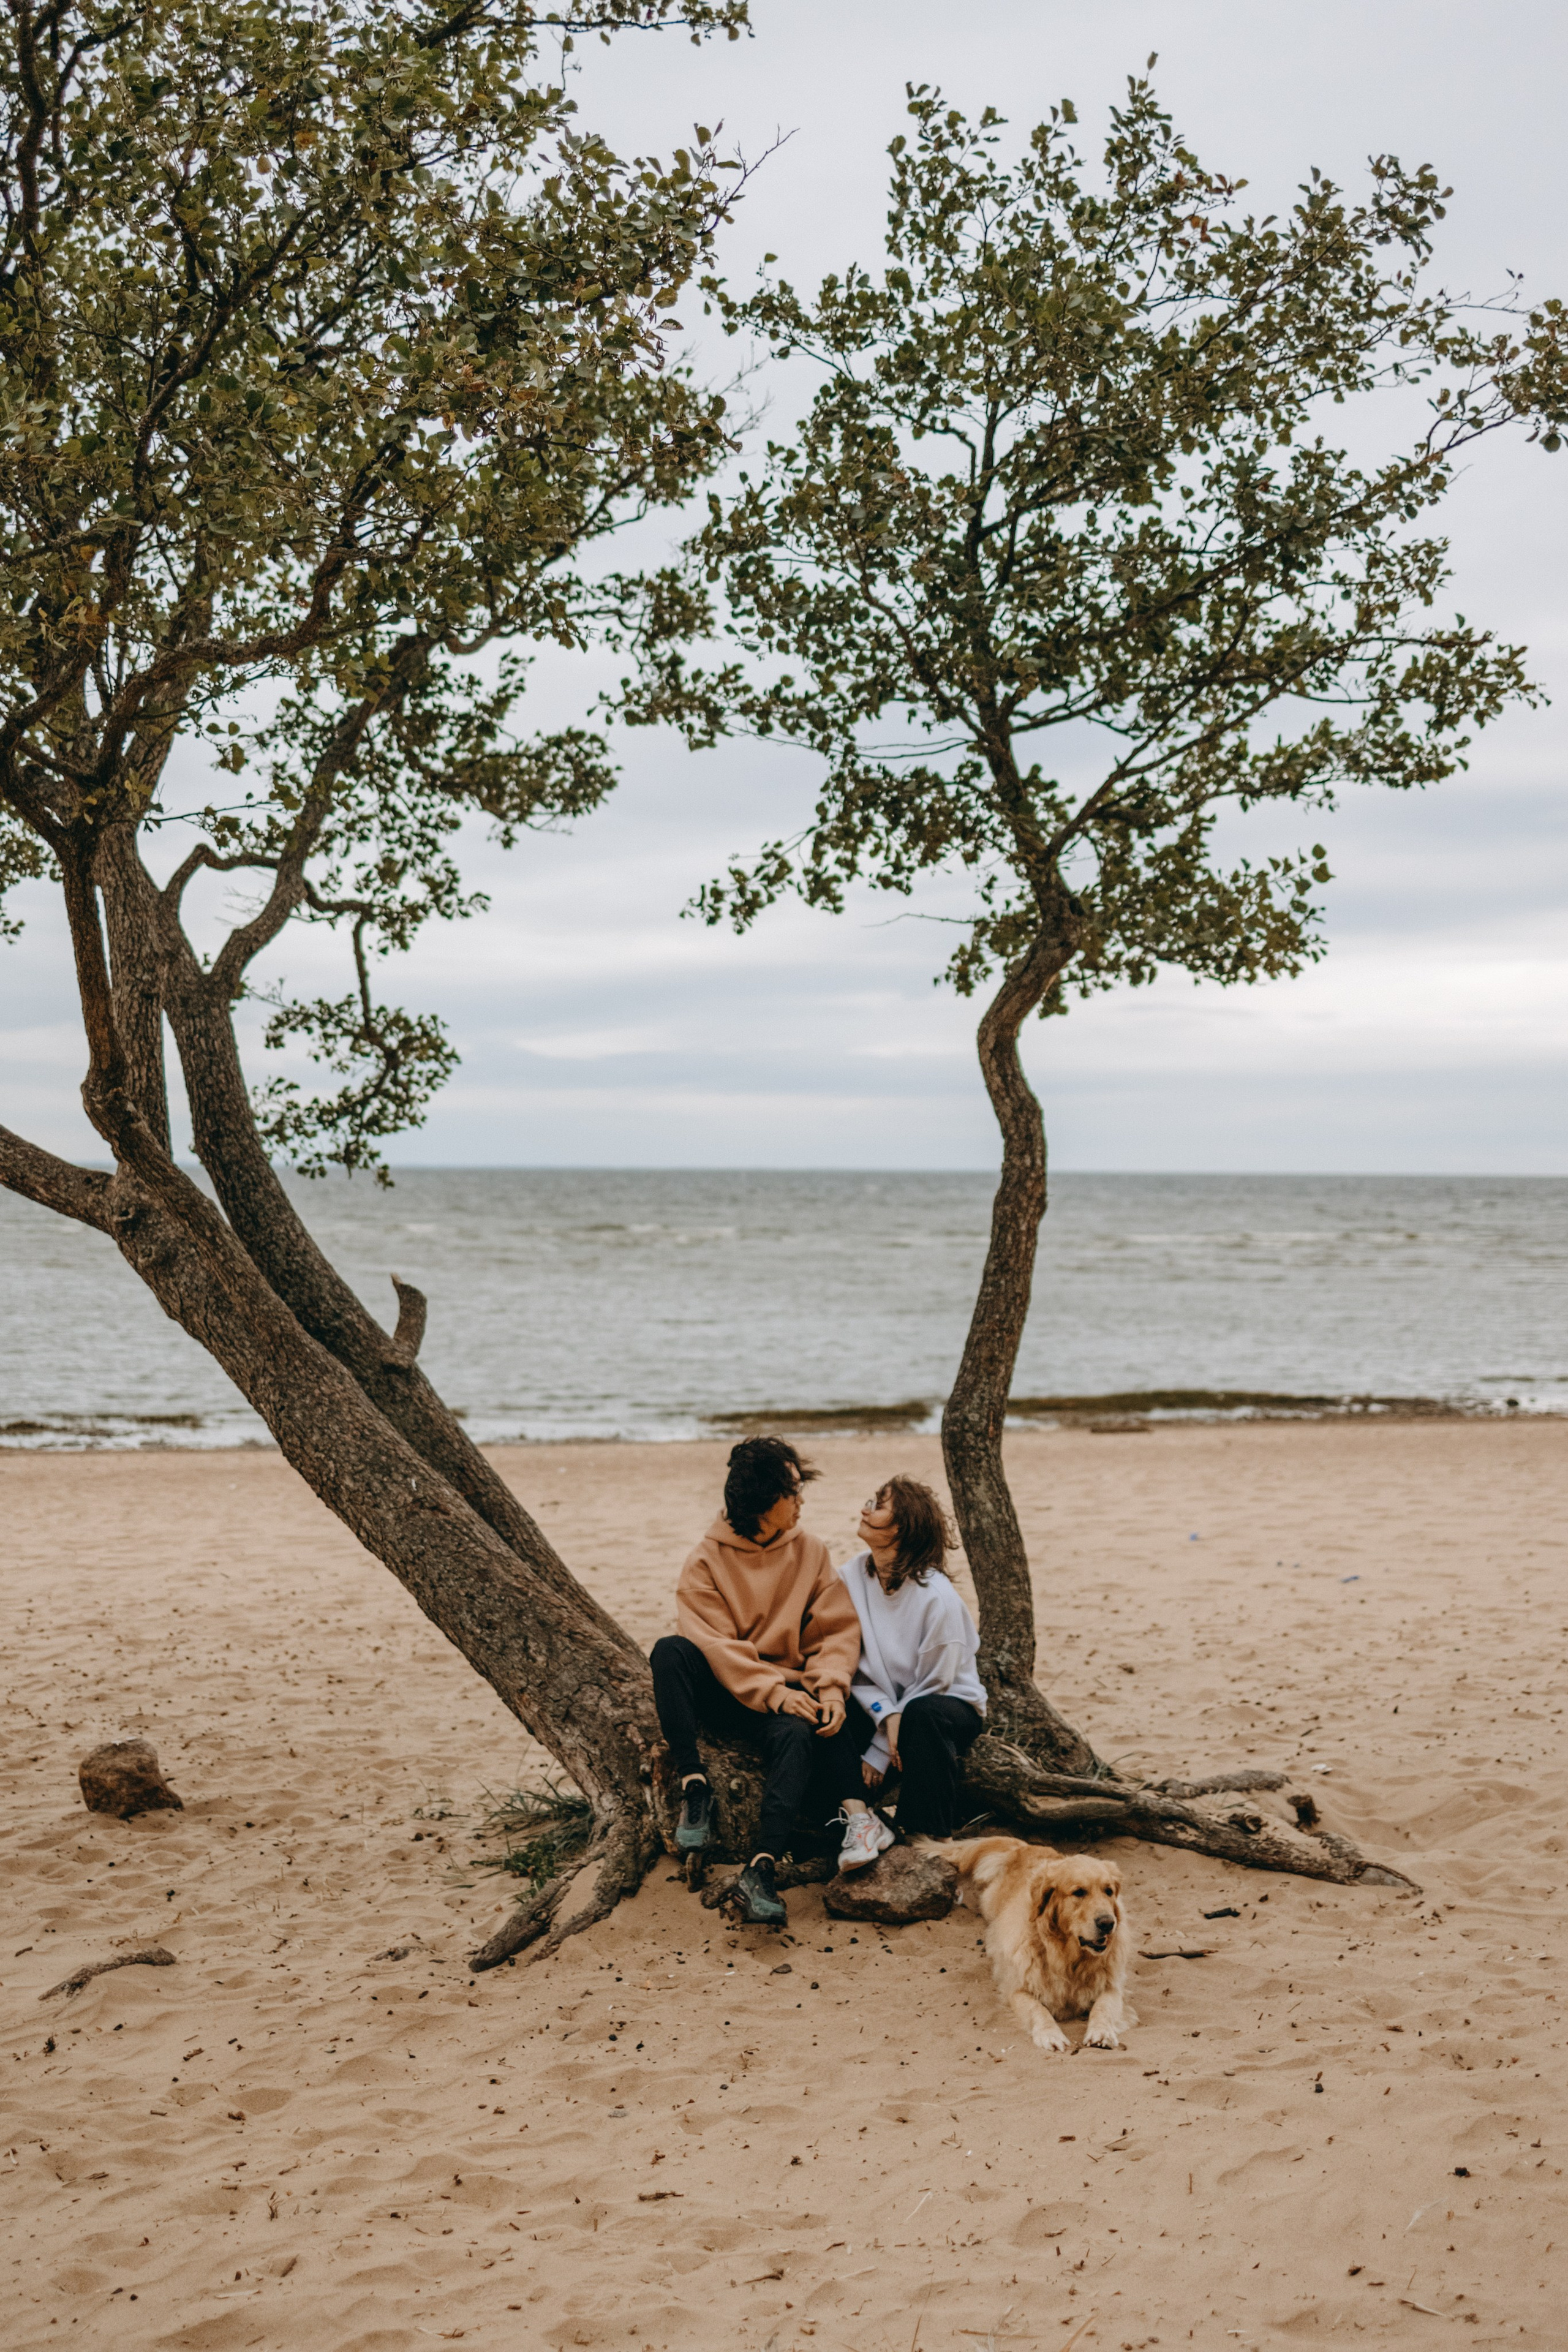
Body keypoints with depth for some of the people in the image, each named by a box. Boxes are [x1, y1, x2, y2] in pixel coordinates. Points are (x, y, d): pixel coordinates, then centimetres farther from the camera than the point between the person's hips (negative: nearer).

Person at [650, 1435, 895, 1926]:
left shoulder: (811, 1551, 6)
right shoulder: (708, 1560, -3)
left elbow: (838, 1630, 0)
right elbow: (714, 1644, -14)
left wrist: (831, 1687, -19)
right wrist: (772, 1692, -25)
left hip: (789, 1691, 1)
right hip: (725, 1693, -1)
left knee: (798, 1734, -34)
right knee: (670, 1650, -30)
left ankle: (762, 1869, -45)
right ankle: (694, 1790, -29)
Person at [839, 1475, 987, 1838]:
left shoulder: (938, 1597, -22)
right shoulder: (851, 1577, -7)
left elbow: (932, 1684, -17)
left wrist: (880, 1752, -16)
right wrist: (885, 1714, -25)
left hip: (950, 1704, -4)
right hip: (879, 1703, 4)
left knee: (922, 1715, -39)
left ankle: (930, 1835, -25)